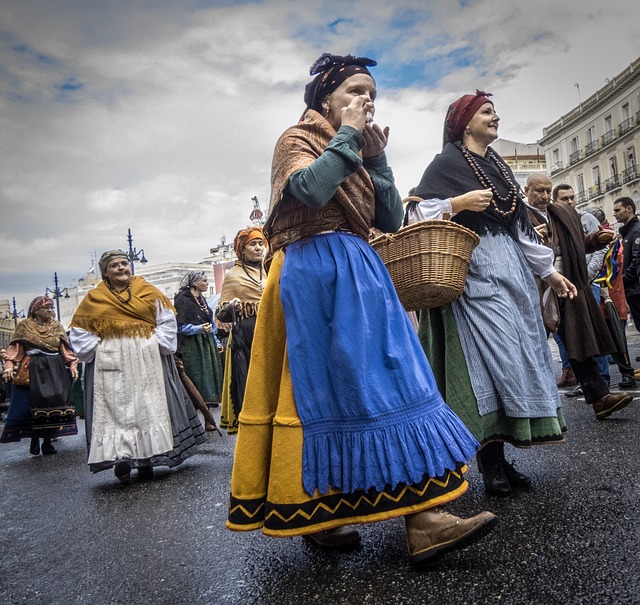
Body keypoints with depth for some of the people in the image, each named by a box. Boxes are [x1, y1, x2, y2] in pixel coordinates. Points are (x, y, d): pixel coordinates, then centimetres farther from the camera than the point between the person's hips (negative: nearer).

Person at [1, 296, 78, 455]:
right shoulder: (25, 326, 5)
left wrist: (73, 365, -3)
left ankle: (47, 442, 6)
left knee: (52, 406, -2)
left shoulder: (57, 326, 12)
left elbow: (66, 349, 9)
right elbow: (14, 348, -3)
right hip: (32, 372, -2)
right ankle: (34, 441, 12)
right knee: (33, 406, -3)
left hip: (54, 371, 2)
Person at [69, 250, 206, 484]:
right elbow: (80, 332, 10)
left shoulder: (148, 291, 5)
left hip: (147, 360, 1)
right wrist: (95, 351, -1)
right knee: (116, 409, -3)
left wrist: (157, 344, -6)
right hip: (111, 363, 0)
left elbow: (166, 321, 3)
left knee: (149, 407, 2)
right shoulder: (93, 298, 6)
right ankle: (121, 457, -3)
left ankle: (146, 459, 9)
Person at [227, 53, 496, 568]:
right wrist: (346, 134, -6)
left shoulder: (355, 155, 25)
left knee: (382, 383, 1)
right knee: (335, 387, -12)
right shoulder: (298, 140, 5)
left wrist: (377, 157, 5)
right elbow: (311, 190, -20)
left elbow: (391, 220, 14)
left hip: (359, 275, 8)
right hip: (318, 275, -8)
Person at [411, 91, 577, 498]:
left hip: (511, 268, 8)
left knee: (513, 354, 2)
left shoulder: (497, 166, 22)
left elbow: (521, 226, 21)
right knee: (491, 352, -14)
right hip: (473, 269, -7)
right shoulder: (447, 163, 1)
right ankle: (491, 462, -6)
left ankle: (500, 457, 10)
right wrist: (461, 202, -18)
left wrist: (549, 271, 19)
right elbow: (419, 213, -7)